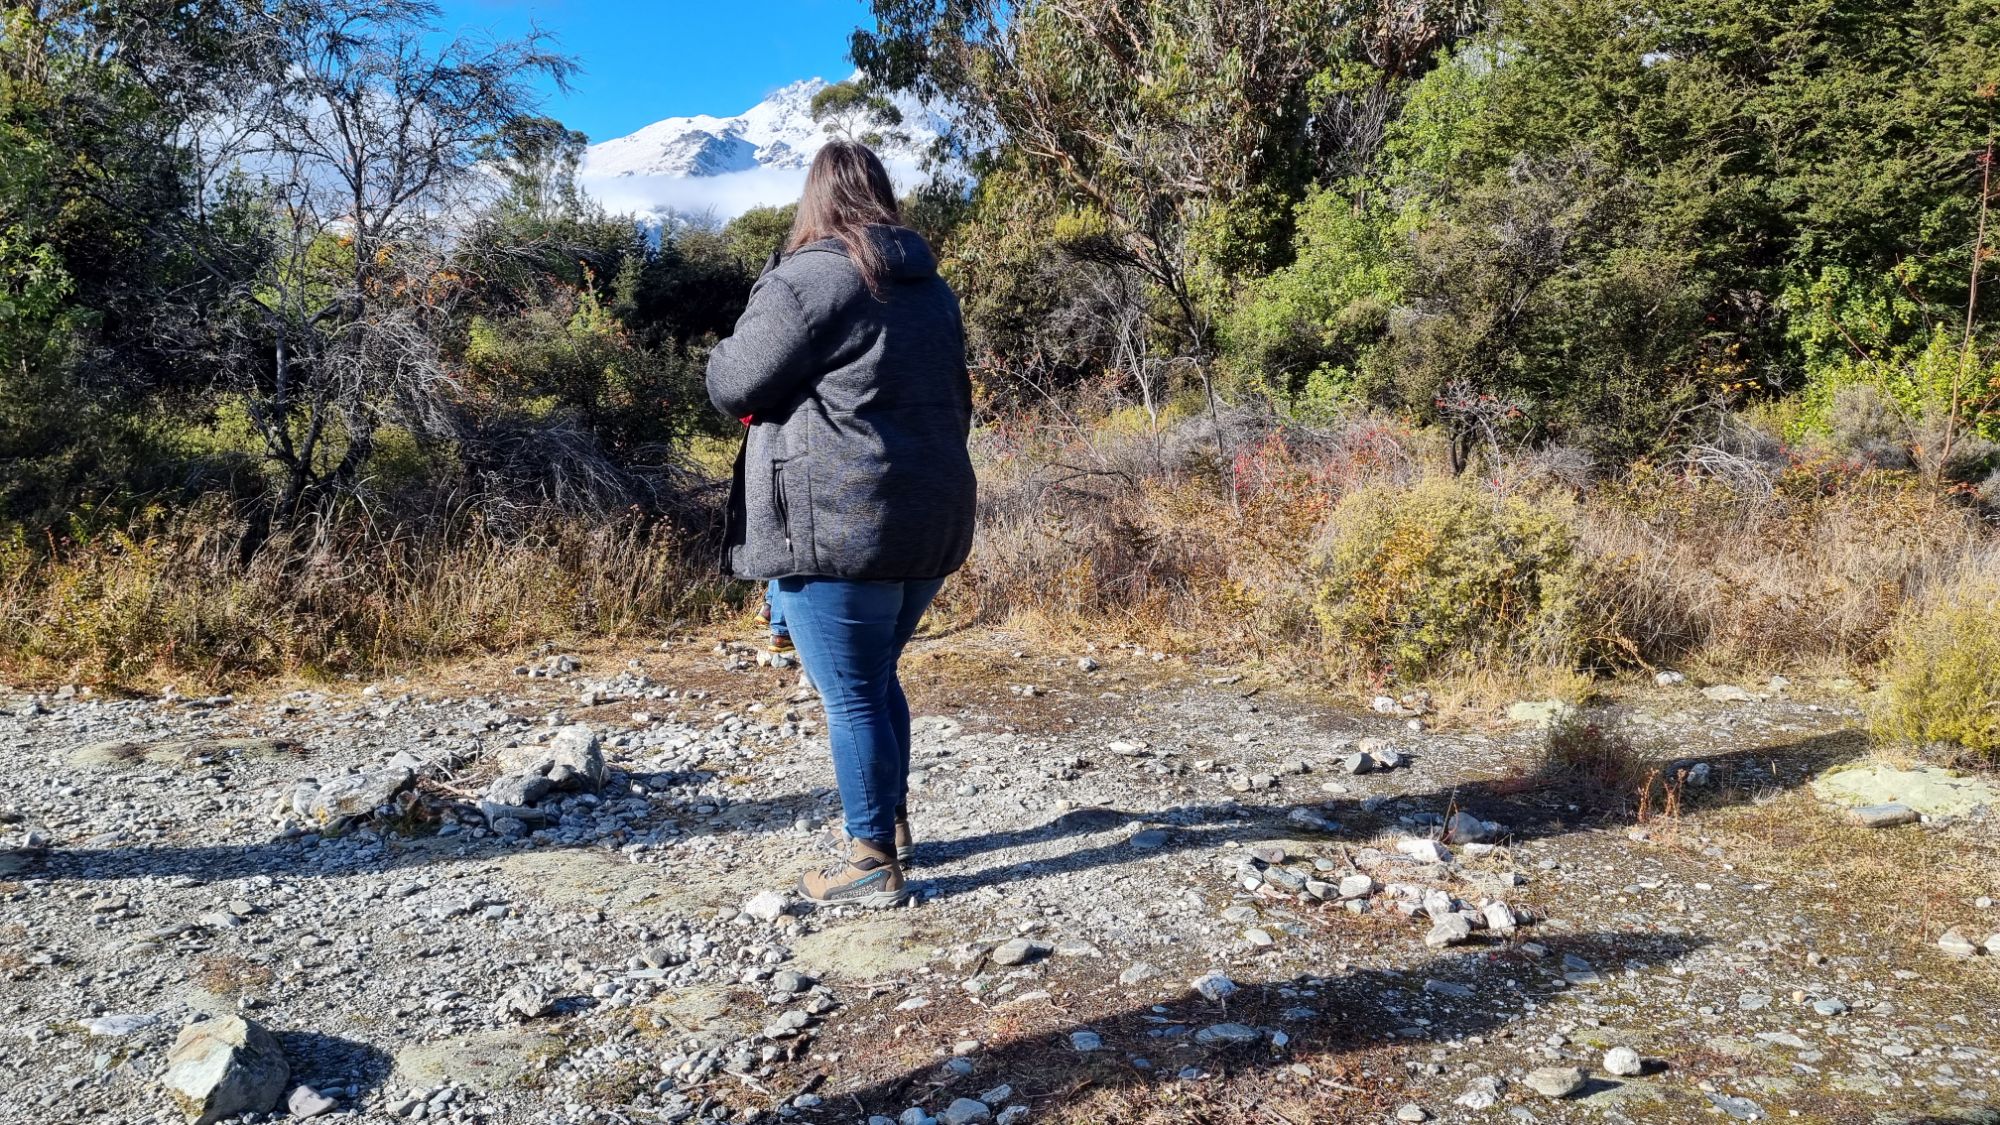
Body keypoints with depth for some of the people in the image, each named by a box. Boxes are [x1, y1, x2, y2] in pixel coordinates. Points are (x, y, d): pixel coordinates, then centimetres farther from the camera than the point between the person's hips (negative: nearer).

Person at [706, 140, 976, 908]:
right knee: (876, 676, 23)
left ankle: (873, 864, 11)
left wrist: (724, 354, 14)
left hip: (837, 527, -8)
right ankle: (893, 823, 32)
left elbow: (733, 388, -7)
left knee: (851, 695, 2)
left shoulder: (805, 279, -10)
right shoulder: (932, 289, 14)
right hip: (932, 522, 8)